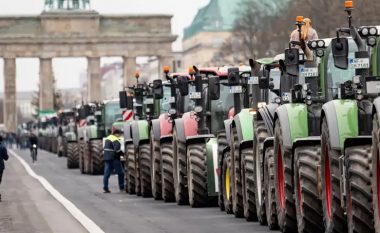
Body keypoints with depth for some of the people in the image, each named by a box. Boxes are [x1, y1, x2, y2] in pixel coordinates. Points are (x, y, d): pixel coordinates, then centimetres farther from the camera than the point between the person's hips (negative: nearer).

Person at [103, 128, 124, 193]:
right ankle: (121, 187, 7)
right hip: (114, 158, -8)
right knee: (120, 173, 4)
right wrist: (122, 153, -11)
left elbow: (105, 148, 21)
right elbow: (117, 149, -24)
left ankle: (105, 188, 0)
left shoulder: (108, 138, 16)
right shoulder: (115, 140, -14)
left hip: (106, 158, 8)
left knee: (107, 173, 5)